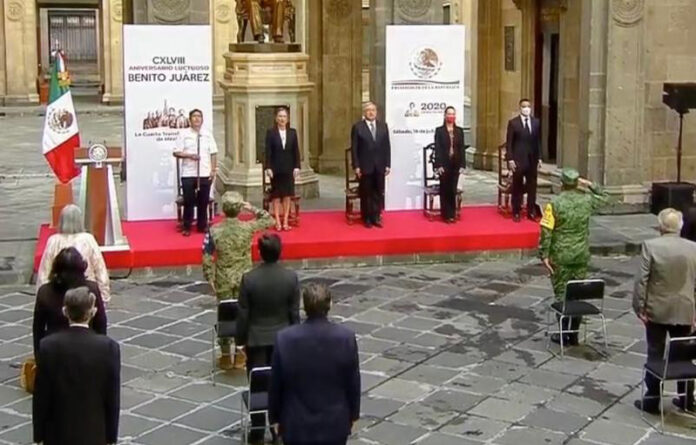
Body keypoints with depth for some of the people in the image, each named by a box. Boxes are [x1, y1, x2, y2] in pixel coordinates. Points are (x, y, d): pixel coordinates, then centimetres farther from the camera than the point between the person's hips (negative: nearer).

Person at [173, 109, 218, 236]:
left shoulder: (208, 134, 8)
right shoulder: (184, 133, 0)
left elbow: (213, 153, 7)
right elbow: (176, 152, -2)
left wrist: (213, 170, 0)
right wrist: (189, 155, -17)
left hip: (205, 174, 2)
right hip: (188, 174, -2)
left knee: (203, 201, 7)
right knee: (189, 201, 1)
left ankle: (202, 225, 19)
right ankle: (186, 227, 10)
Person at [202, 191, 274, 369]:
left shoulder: (214, 231, -14)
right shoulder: (248, 227, -14)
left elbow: (207, 258, -10)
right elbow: (269, 220, 3)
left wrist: (210, 278, 2)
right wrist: (252, 208, 3)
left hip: (223, 280, 0)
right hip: (244, 279, 0)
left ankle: (225, 356, 18)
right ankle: (240, 354, 19)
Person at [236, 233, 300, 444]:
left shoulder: (248, 278, -17)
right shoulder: (291, 277, -12)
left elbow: (243, 314, -9)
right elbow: (294, 313, -4)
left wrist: (240, 338, 4)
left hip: (256, 339, -1)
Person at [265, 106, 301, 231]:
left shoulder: (292, 132, 5)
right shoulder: (270, 133, -3)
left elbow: (296, 151, 5)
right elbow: (268, 152, -5)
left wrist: (297, 166, -2)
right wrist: (268, 167, -11)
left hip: (289, 169, 2)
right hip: (276, 168, -2)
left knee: (287, 195, 5)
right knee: (276, 195, 4)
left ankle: (285, 221, 11)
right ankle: (277, 222, 8)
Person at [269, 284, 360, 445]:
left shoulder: (284, 339, -16)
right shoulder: (346, 337, -15)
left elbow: (275, 386, -6)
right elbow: (353, 382, -4)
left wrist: (275, 417, 9)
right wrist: (353, 414, 12)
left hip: (296, 426, 0)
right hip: (335, 425, 1)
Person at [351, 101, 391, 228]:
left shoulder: (383, 126, 8)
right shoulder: (357, 127, -2)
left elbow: (387, 146, 7)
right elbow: (354, 149, -4)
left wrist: (388, 164, 1)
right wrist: (356, 166, -10)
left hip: (380, 166, 3)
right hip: (365, 166, -3)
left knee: (378, 193, 5)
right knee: (366, 193, 4)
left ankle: (376, 217, 14)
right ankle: (367, 218, 13)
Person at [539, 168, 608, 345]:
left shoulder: (554, 203, -12)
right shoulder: (587, 200, -2)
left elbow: (546, 231, -14)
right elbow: (604, 198, 20)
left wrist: (544, 255, -9)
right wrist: (590, 185, 14)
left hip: (560, 256, -3)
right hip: (581, 255, 3)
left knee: (561, 294, 6)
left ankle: (564, 333, 10)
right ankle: (574, 334, 15)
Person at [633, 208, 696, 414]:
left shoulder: (650, 246, -12)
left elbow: (641, 280, -13)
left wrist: (640, 307, -4)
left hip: (657, 311, -2)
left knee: (655, 355, 7)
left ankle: (652, 399, 12)